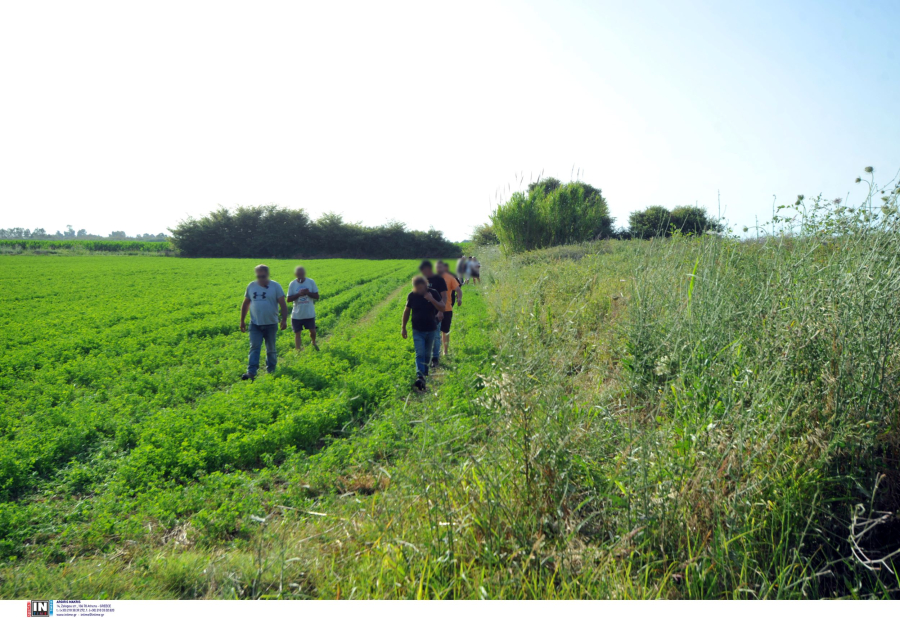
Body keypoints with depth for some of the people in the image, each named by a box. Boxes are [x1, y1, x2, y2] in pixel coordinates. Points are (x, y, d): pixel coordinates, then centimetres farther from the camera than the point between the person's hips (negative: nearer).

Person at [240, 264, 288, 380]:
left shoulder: (275, 286, -3)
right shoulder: (251, 286, 6)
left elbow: (283, 304, -4)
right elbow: (245, 304, 14)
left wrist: (284, 320, -13)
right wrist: (242, 321, 13)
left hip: (271, 324, -2)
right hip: (255, 324, 2)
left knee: (271, 349, 9)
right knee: (254, 347, -8)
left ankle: (271, 371, 21)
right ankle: (251, 373, -13)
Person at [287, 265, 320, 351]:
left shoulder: (311, 282, -3)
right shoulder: (292, 284, -3)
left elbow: (317, 296, -1)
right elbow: (288, 299, -4)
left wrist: (308, 293, -19)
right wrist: (298, 294, -19)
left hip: (309, 314, 0)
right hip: (296, 315, 0)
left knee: (313, 331, 6)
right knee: (297, 333, 4)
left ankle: (313, 343, 38)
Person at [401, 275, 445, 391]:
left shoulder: (433, 293, -6)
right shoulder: (412, 296, -5)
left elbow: (442, 307, -7)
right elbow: (407, 311, 6)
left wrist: (432, 299, -24)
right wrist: (403, 328, 6)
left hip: (431, 330, 1)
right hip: (417, 331, -1)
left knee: (427, 354, 14)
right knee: (419, 354, -12)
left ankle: (425, 372, 34)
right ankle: (420, 376, -22)